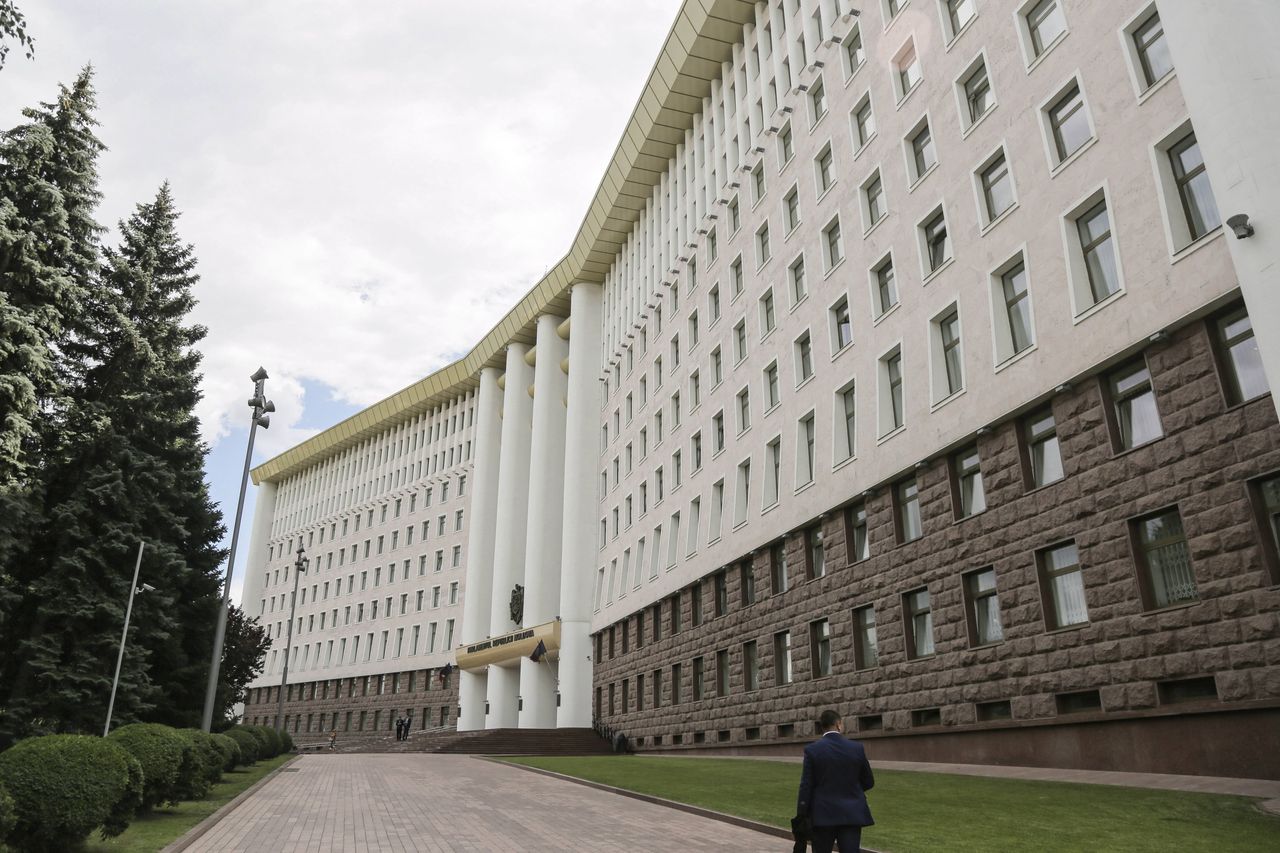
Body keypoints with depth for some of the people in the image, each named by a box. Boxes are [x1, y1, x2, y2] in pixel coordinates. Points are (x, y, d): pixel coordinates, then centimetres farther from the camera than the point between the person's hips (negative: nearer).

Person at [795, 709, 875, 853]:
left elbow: (806, 787, -7)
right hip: (852, 814, 1)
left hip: (822, 815, -1)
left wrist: (801, 818, -1)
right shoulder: (857, 748, -2)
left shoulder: (812, 749, -7)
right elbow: (868, 782, 8)